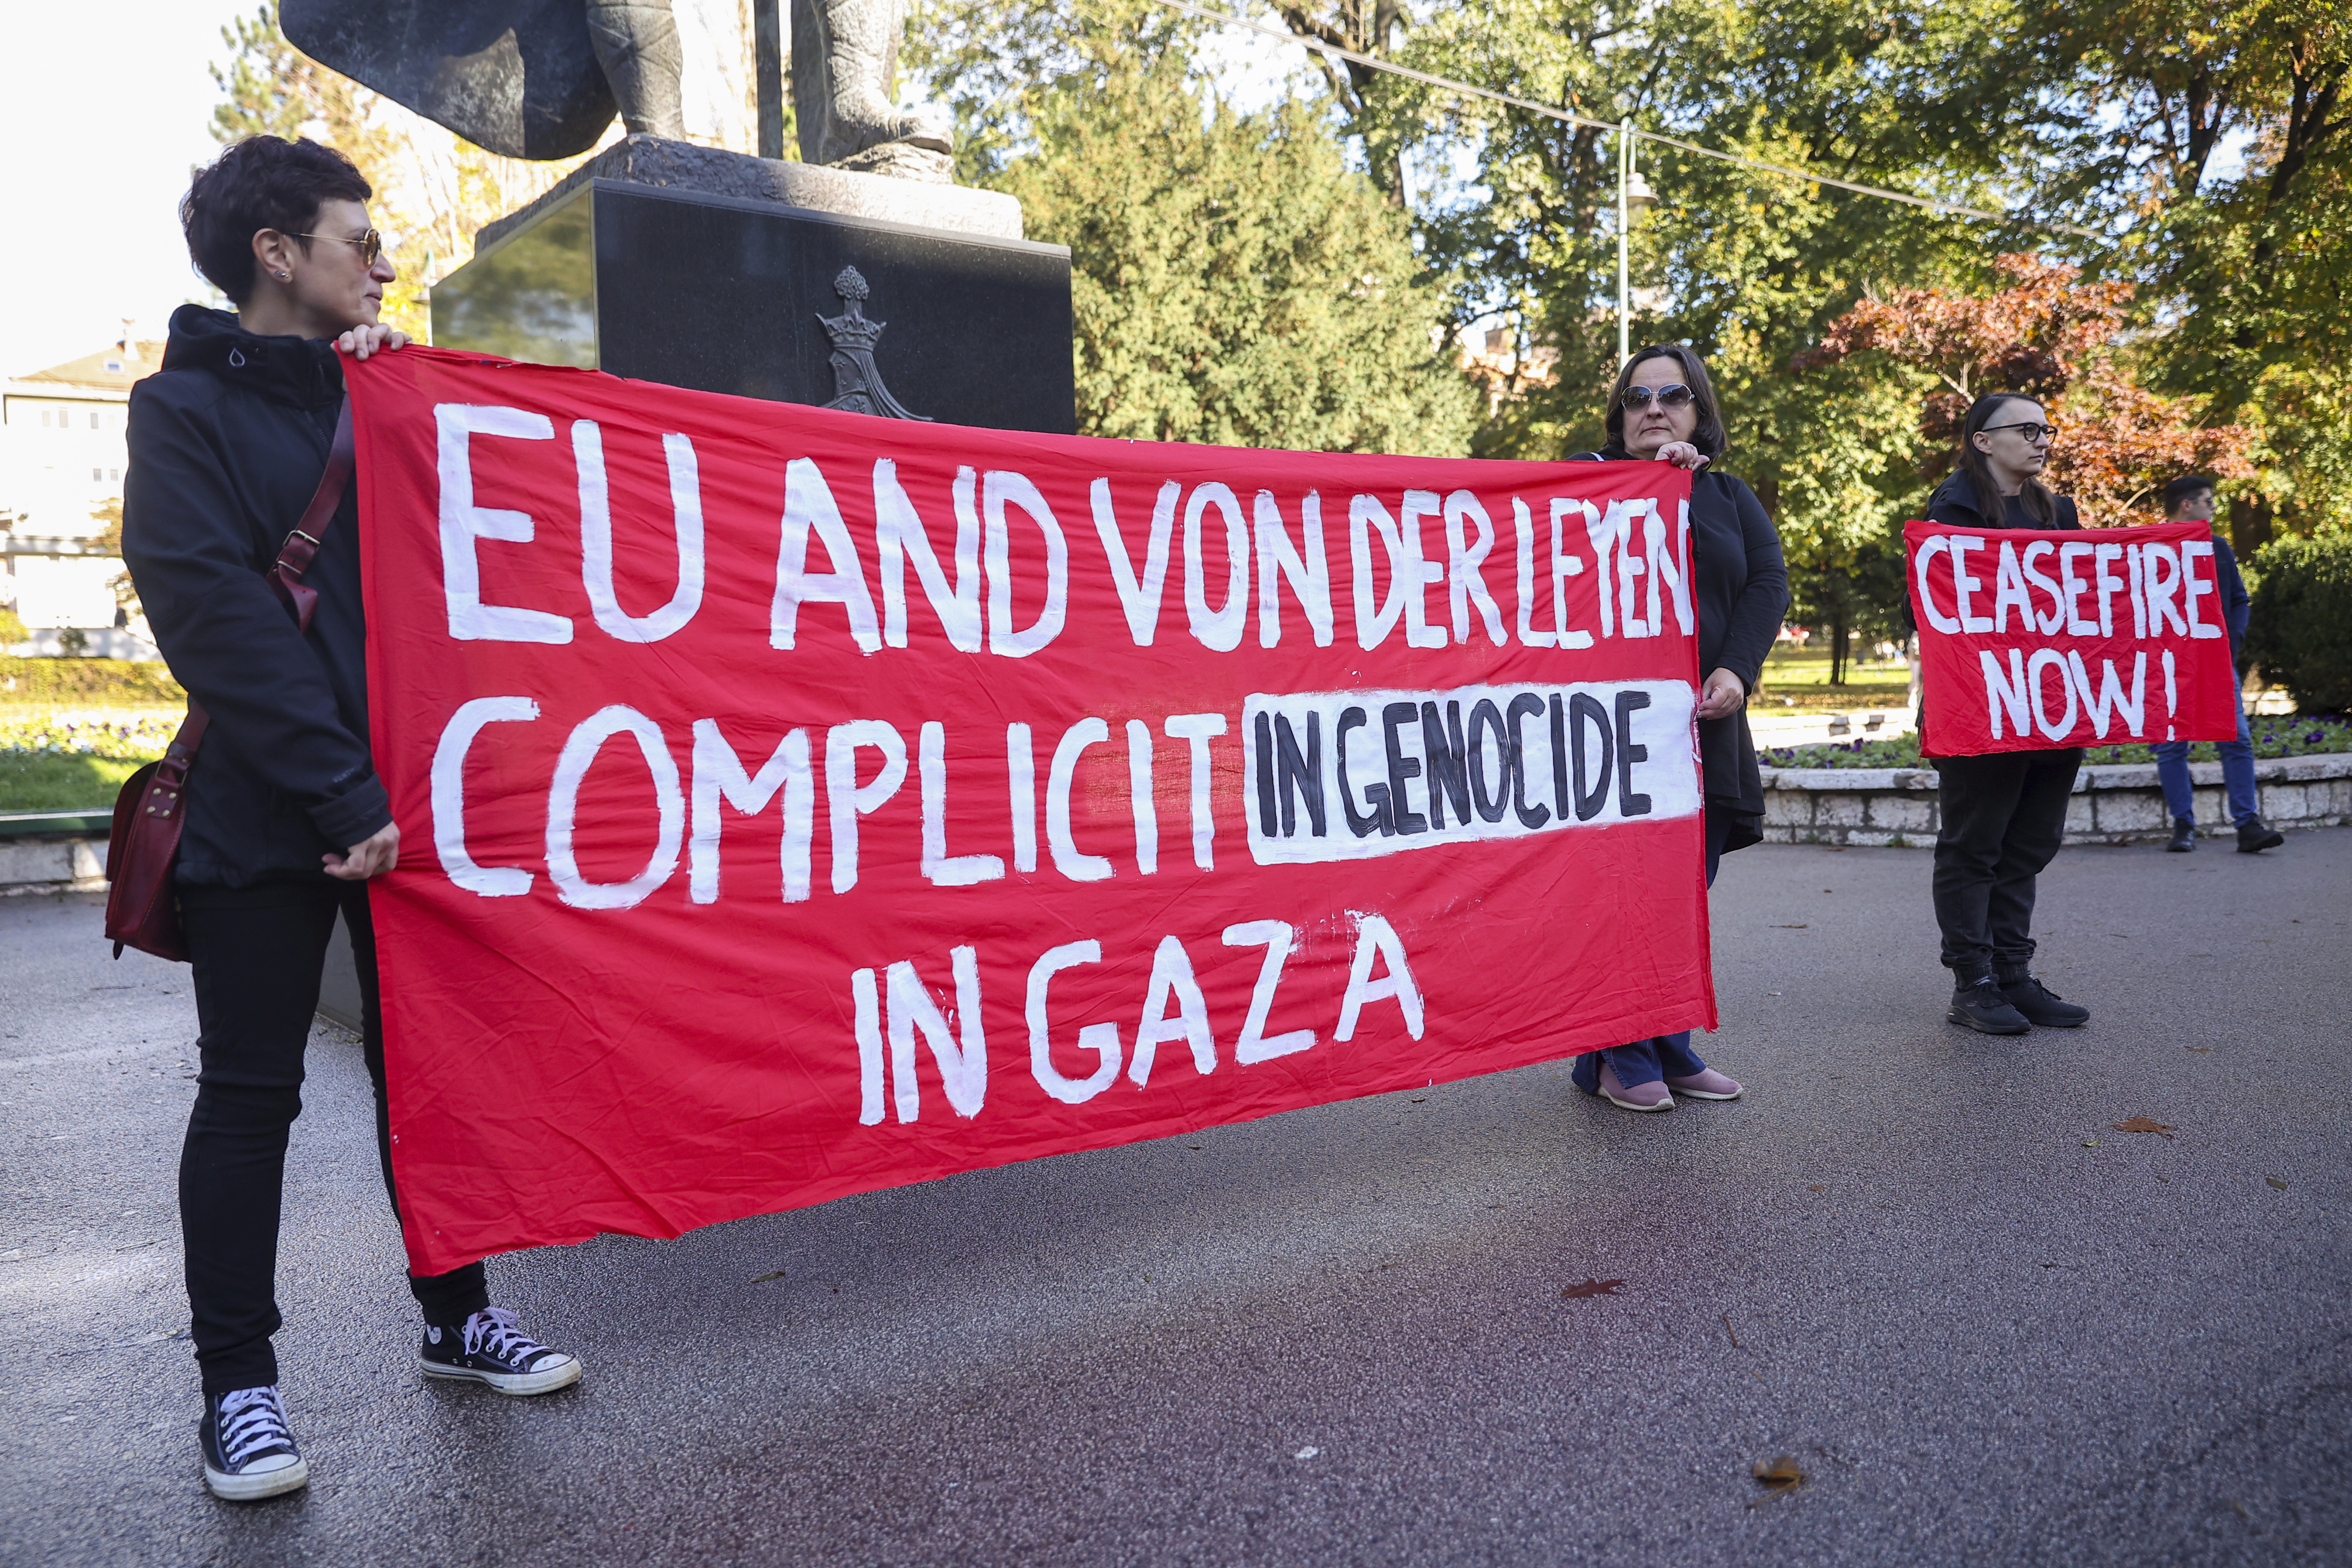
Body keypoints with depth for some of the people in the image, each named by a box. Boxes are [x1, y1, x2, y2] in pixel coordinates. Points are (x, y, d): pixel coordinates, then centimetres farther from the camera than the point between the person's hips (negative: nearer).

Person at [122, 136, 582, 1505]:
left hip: (402, 798, 5)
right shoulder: (189, 407, -2)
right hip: (264, 816, -5)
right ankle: (238, 1384, 15)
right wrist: (342, 797, -20)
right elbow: (215, 615, -13)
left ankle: (457, 1316, 26)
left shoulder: (378, 394, 15)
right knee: (252, 1094, 3)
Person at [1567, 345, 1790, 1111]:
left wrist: (1738, 669, -13)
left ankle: (1671, 1049, 18)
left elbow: (1769, 581, 4)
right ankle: (1618, 1057, 4)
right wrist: (1651, 475, -12)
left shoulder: (1730, 496, 18)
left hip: (1706, 719, 4)